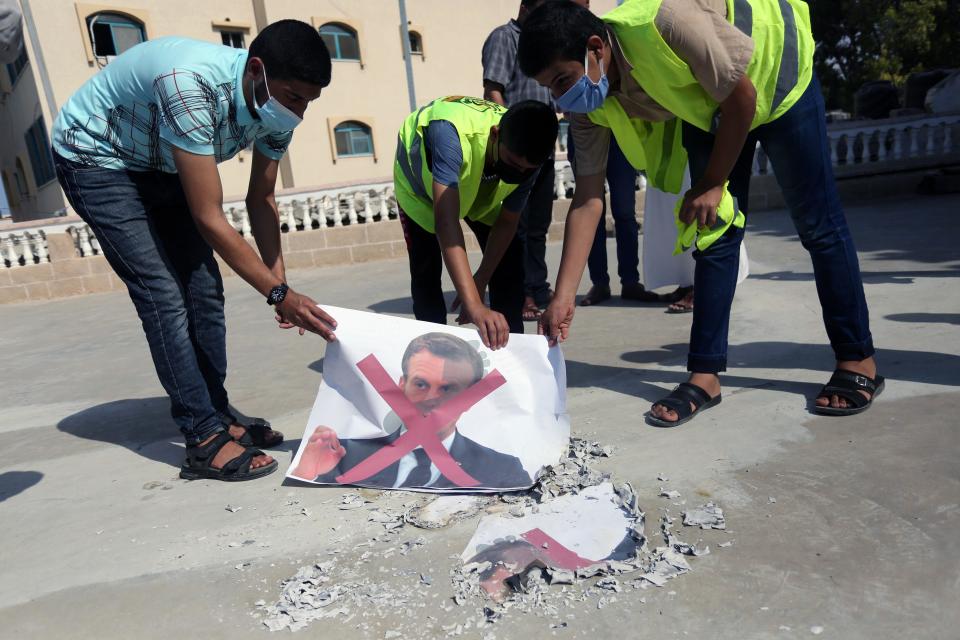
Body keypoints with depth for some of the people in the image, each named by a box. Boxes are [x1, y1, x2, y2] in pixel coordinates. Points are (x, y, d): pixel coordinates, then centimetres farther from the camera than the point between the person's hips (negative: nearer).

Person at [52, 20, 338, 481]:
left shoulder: (275, 104, -16)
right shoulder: (192, 85, -39)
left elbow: (261, 199, -4)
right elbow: (209, 219, -38)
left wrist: (280, 281, -13)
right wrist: (278, 292, -36)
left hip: (162, 166, 7)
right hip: (96, 159, -7)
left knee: (204, 290, 0)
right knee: (164, 296, -16)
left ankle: (218, 415, 12)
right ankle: (205, 440, -10)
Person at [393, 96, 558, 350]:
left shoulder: (525, 158, -31)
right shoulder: (452, 131, -48)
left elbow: (507, 223, -18)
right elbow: (446, 221, -55)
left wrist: (478, 284, -23)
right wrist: (474, 304, -62)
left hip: (480, 189, 3)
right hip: (420, 181, -3)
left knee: (509, 261, -7)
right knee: (425, 270, -16)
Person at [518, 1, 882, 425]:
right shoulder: (590, 103, -20)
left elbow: (742, 97, -26)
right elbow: (588, 199, -20)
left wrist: (712, 185, -20)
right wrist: (563, 297, -24)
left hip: (775, 75, -4)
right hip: (706, 103, 5)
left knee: (817, 224, -1)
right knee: (714, 229, -4)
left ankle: (857, 361, 11)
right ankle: (705, 375, 1)